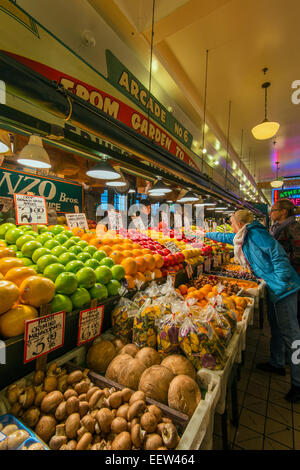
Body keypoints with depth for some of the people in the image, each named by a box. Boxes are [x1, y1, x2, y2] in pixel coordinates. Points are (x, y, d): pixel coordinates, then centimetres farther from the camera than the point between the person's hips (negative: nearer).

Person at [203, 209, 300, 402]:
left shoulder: (254, 233, -14)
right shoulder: (244, 237, 15)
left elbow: (276, 250, -22)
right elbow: (225, 237, 31)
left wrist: (281, 278, -23)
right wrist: (207, 234, 42)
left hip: (284, 286, -10)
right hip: (276, 288, 10)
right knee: (276, 326, 19)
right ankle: (277, 364, 34)